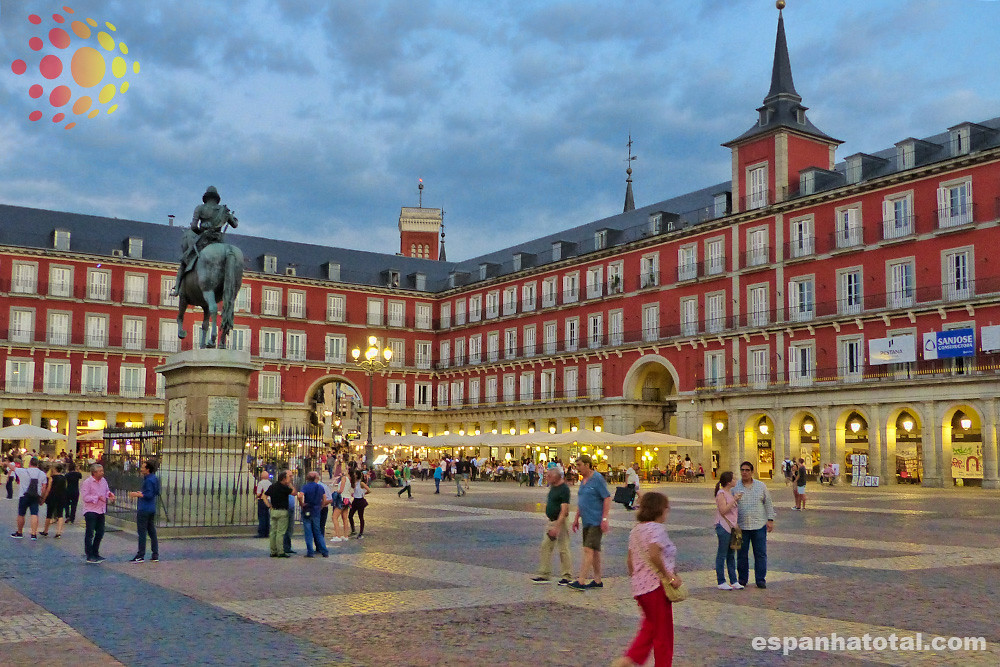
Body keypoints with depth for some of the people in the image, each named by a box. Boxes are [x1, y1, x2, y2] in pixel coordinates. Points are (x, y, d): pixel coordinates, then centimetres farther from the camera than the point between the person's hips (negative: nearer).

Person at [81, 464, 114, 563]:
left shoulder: (103, 481, 10)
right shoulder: (87, 482, -12)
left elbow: (107, 491, 25)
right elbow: (85, 497, -18)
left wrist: (109, 494, 3)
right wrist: (98, 498, -22)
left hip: (101, 511, 7)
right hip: (90, 511, -7)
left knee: (100, 532, 13)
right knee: (90, 533, -2)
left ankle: (95, 553, 26)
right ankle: (90, 556, 2)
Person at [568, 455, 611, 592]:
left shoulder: (598, 479, -11)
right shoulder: (583, 481, 15)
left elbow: (607, 498, -14)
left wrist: (604, 519, -19)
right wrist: (576, 518, 22)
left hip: (596, 522, -9)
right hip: (587, 522, 9)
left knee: (589, 550, -13)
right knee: (594, 551, 13)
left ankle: (580, 581, -17)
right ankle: (598, 581, 20)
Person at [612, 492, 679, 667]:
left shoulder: (636, 529, 13)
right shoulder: (656, 528, -13)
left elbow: (630, 561, 15)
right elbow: (654, 555, -27)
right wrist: (670, 577, -20)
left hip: (639, 585, 8)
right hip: (656, 584, -8)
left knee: (650, 626, 18)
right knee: (663, 630, 4)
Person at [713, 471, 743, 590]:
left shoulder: (730, 492, 14)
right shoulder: (721, 493, -13)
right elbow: (723, 511, -20)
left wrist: (737, 500, 8)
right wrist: (734, 500, -21)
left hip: (731, 526, 9)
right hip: (723, 527, -9)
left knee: (731, 555, 13)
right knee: (722, 555, -1)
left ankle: (733, 581, 18)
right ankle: (721, 582, 5)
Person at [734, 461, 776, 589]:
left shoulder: (761, 486, 6)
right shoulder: (735, 487, 3)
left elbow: (768, 504, 11)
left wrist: (770, 520, 3)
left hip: (759, 525, 0)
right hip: (741, 526, 0)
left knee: (761, 554, 2)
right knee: (742, 554, 5)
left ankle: (760, 579, 11)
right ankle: (742, 579, 18)